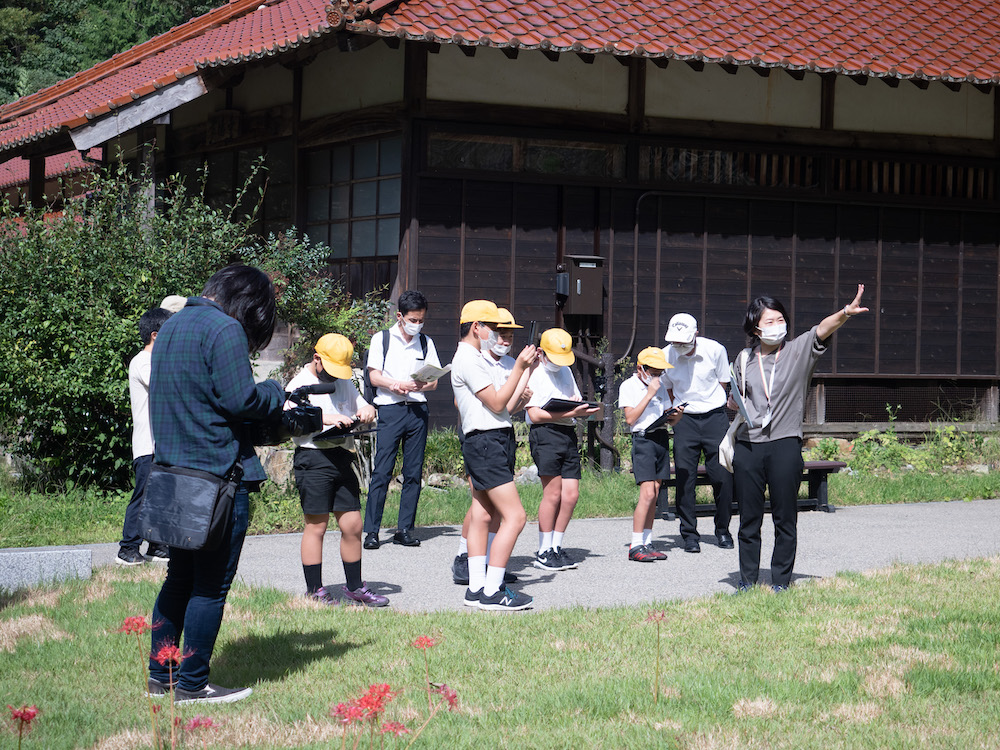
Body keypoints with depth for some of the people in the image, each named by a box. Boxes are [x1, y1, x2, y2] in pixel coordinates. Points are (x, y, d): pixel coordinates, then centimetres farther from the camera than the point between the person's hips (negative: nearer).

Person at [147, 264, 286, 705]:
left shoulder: (172, 326, 15)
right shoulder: (225, 330, -14)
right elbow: (240, 399, -20)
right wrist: (276, 392, 0)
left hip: (173, 471, 9)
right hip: (217, 476, -9)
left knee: (180, 577, 17)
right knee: (212, 585, 1)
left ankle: (160, 676, 22)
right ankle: (192, 685, 5)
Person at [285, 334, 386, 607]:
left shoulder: (345, 383, 19)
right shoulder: (300, 385, -2)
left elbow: (362, 406, 25)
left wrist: (367, 411, 0)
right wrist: (325, 418, -24)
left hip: (342, 459, 6)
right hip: (313, 459, -6)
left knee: (352, 525, 6)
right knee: (316, 525, -2)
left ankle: (354, 587, 16)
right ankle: (314, 590, 6)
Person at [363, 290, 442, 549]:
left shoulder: (426, 343, 16)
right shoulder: (382, 339, 7)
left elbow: (434, 381, 11)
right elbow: (374, 376, 0)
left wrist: (421, 385, -11)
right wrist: (397, 385, -17)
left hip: (418, 410, 3)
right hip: (390, 410, -3)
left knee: (414, 472, 1)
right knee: (382, 471, -9)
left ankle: (405, 529, 7)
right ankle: (371, 531, -7)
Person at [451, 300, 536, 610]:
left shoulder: (472, 358, 21)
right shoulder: (469, 359, -11)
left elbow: (505, 403, 19)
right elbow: (497, 403, -14)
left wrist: (528, 369, 18)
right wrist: (519, 368, -11)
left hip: (488, 444, 11)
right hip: (486, 442, -11)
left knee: (483, 515, 10)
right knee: (515, 516, -13)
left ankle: (476, 588, 12)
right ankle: (491, 592, -14)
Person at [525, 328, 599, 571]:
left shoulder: (566, 371, 21)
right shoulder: (534, 374, -3)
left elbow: (578, 401, 27)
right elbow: (535, 414, -12)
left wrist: (582, 408, 2)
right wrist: (570, 413, -18)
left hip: (568, 434, 7)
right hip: (545, 434, -7)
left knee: (571, 494, 1)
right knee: (553, 494, -9)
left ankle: (556, 547, 13)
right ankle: (543, 553, -1)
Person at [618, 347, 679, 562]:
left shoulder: (660, 385, 16)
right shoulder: (629, 386, -2)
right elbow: (630, 418, -13)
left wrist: (676, 415, -3)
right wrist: (649, 394, -14)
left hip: (662, 438, 6)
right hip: (643, 439, -6)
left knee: (654, 494, 5)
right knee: (647, 493, -15)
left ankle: (647, 542, 9)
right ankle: (635, 546, -13)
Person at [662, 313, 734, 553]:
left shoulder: (715, 350, -8)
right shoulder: (666, 355, -3)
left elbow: (723, 385, 5)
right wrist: (676, 411, -3)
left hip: (715, 416, -1)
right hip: (684, 419, 1)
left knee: (722, 476, -2)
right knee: (684, 477, -5)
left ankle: (723, 530, 16)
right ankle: (689, 534, 6)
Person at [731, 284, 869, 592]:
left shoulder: (799, 350, 3)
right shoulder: (744, 360, 11)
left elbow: (823, 328, -16)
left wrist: (844, 313, -34)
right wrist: (732, 404, 0)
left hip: (785, 445, -2)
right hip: (747, 447, 2)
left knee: (785, 519, 3)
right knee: (749, 519, 7)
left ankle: (781, 582, 12)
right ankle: (747, 581, 17)